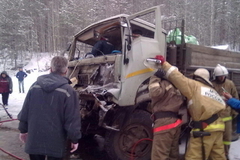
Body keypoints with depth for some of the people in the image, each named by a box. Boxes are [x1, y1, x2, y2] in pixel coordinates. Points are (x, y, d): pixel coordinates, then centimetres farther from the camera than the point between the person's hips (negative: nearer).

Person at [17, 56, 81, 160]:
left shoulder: (35, 86, 0)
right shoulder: (68, 91, -14)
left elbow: (25, 111, 7)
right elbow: (72, 119, -13)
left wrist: (23, 130, 20)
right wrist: (74, 139, -2)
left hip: (34, 139, 4)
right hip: (55, 142, -4)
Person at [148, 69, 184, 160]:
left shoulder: (164, 83, -2)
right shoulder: (175, 87, 28)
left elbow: (155, 93, -20)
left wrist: (155, 78, -10)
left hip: (165, 121, -10)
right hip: (175, 122, 10)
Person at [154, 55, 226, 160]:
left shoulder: (194, 85, -1)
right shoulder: (212, 91, 24)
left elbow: (178, 77, -4)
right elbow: (222, 105, 23)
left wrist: (164, 63, 3)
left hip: (204, 129, -9)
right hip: (217, 127, 9)